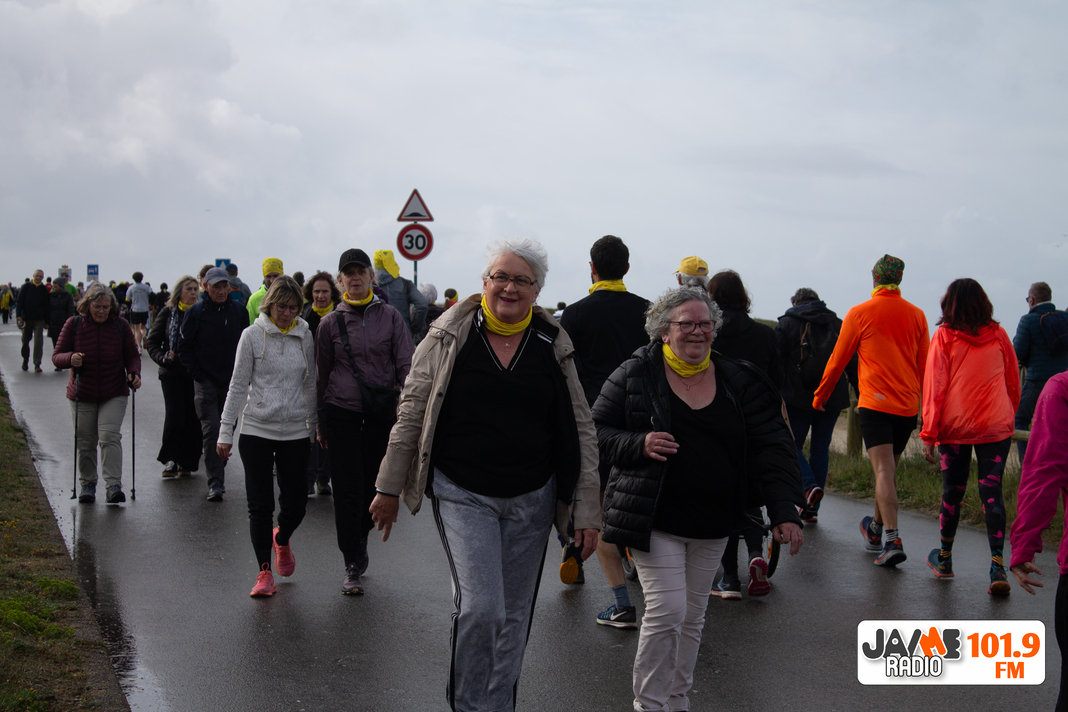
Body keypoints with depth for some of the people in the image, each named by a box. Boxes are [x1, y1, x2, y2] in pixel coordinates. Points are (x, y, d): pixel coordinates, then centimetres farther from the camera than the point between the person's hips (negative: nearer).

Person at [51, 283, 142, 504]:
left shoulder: (121, 325, -1)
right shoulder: (74, 324, -3)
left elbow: (132, 355, 6)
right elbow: (57, 356, -2)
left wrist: (134, 373, -15)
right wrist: (71, 359, -25)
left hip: (114, 395, -1)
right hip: (82, 395, 1)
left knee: (110, 436, -16)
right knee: (85, 443, 8)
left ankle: (114, 486, -17)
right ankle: (87, 484, 25)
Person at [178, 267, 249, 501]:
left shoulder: (238, 312, 5)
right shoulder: (196, 312, -2)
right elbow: (183, 346, 3)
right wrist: (196, 373, -6)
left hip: (232, 382, 3)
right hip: (206, 381, -3)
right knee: (211, 431, -10)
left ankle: (218, 470, 28)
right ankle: (215, 482, -10)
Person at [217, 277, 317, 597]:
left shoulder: (305, 337, 6)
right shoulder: (252, 335, -2)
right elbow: (238, 386, 0)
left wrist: (316, 426, 13)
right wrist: (225, 431, -2)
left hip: (295, 432, 2)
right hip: (256, 430, -2)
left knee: (295, 504, 4)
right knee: (260, 506, -2)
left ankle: (281, 539, 37)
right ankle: (264, 571, 8)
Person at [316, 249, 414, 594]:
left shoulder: (390, 317, 3)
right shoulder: (330, 323, 4)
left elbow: (406, 366, 1)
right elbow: (322, 375, 10)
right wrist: (321, 424, 10)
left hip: (382, 413, 1)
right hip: (342, 413, 0)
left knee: (374, 484, 6)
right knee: (348, 488, -2)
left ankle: (360, 538, 34)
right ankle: (353, 565, 5)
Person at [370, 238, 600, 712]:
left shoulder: (552, 345, 1)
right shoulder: (451, 335, -3)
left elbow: (580, 430, 4)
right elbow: (412, 410, 2)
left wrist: (586, 512, 1)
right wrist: (389, 487, 2)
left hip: (531, 497, 3)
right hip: (462, 492, -2)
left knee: (515, 615, 11)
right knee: (479, 607, -13)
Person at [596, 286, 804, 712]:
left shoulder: (739, 382, 3)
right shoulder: (635, 376, -5)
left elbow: (772, 446, 2)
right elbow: (597, 432, -2)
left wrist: (784, 510, -7)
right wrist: (638, 445, -22)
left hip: (713, 524, 4)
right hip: (654, 520, -4)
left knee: (693, 616, 14)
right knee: (666, 611, -10)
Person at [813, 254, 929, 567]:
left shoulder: (860, 313, -2)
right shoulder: (916, 315, 9)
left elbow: (838, 359, 4)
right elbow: (924, 365, 16)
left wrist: (820, 396, 17)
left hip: (875, 403, -4)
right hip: (908, 406, 4)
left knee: (883, 472, -10)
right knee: (889, 470, 17)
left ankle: (893, 540, -21)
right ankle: (875, 530, 33)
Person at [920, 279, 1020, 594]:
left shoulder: (944, 337, -3)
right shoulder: (998, 335, 5)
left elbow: (934, 387, -5)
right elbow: (1014, 384, 13)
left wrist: (928, 434, -2)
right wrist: (1008, 417, 28)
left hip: (955, 426, -1)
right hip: (996, 426, 1)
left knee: (953, 491, 12)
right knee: (992, 492, 0)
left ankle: (944, 559, 26)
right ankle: (997, 565, -13)